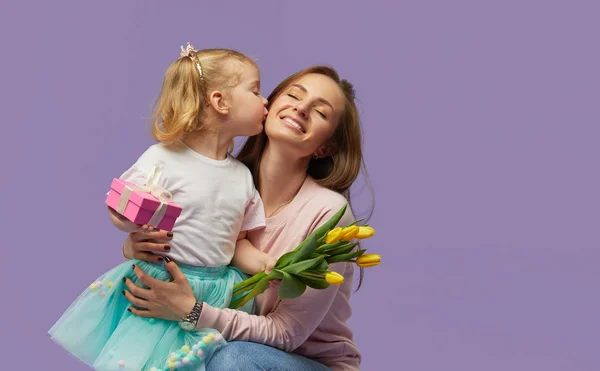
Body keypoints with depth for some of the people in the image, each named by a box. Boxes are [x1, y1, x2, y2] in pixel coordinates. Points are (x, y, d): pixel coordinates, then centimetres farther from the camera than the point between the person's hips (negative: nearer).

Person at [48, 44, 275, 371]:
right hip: (160, 285, -4)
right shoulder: (163, 159, -8)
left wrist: (266, 264, -6)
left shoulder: (242, 175, 9)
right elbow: (120, 211, -7)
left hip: (217, 293, 4)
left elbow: (238, 242, 13)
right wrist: (141, 229, -28)